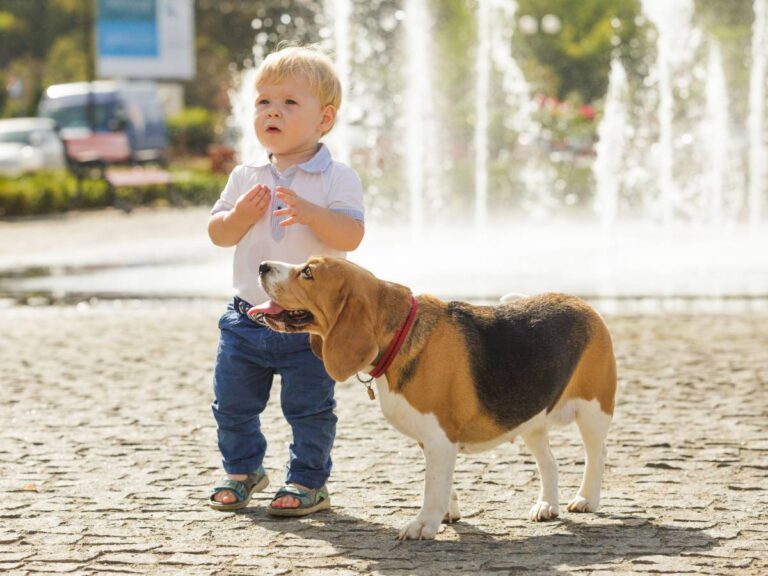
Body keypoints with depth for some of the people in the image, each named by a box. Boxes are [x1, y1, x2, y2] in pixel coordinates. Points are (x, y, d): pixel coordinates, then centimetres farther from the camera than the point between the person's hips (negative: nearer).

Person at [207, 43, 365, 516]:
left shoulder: (337, 178, -8)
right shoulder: (247, 177, 5)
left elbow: (351, 236, -18)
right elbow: (217, 233, 5)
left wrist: (310, 212, -31)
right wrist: (241, 215, -14)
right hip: (247, 317, 5)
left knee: (310, 408, 3)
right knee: (233, 404, 13)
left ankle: (309, 482, 19)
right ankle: (243, 469, 34)